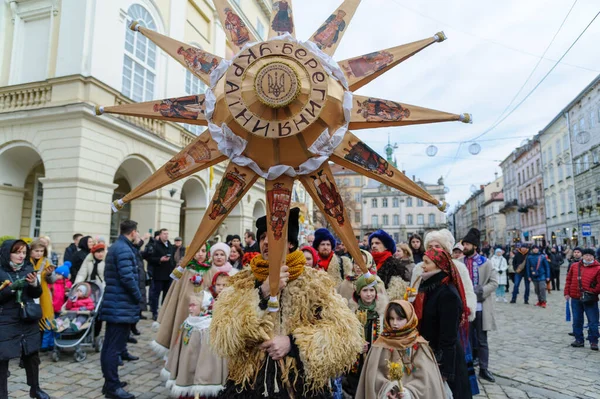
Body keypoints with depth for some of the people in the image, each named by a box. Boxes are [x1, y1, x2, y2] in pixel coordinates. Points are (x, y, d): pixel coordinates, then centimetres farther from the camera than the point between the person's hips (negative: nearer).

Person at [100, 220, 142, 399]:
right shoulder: (124, 249, -17)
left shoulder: (114, 247, 15)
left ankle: (110, 382, 28)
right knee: (114, 347, -4)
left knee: (109, 345, 16)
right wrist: (138, 296, -9)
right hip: (122, 305, -10)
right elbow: (127, 278, -24)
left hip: (113, 302, 10)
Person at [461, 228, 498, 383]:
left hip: (480, 306, -1)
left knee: (482, 340, 7)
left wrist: (479, 292, -17)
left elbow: (494, 282, -5)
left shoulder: (485, 263, 0)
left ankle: (483, 369, 18)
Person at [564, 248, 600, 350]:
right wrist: (567, 293, 6)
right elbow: (569, 280, 11)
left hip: (590, 300, -3)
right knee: (577, 321, 11)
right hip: (575, 299, 4)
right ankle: (579, 340, 23)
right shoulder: (574, 266, 8)